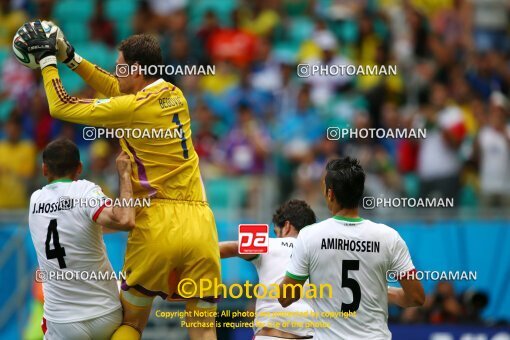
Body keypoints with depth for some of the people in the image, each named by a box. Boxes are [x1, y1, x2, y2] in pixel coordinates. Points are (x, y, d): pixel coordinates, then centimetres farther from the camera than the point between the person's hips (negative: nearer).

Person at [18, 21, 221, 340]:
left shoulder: (135, 107, -6)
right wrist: (71, 57, 31)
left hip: (158, 223, -5)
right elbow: (118, 89, 30)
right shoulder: (174, 95, 13)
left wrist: (47, 59, 15)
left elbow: (61, 107, 3)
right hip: (200, 224, 5)